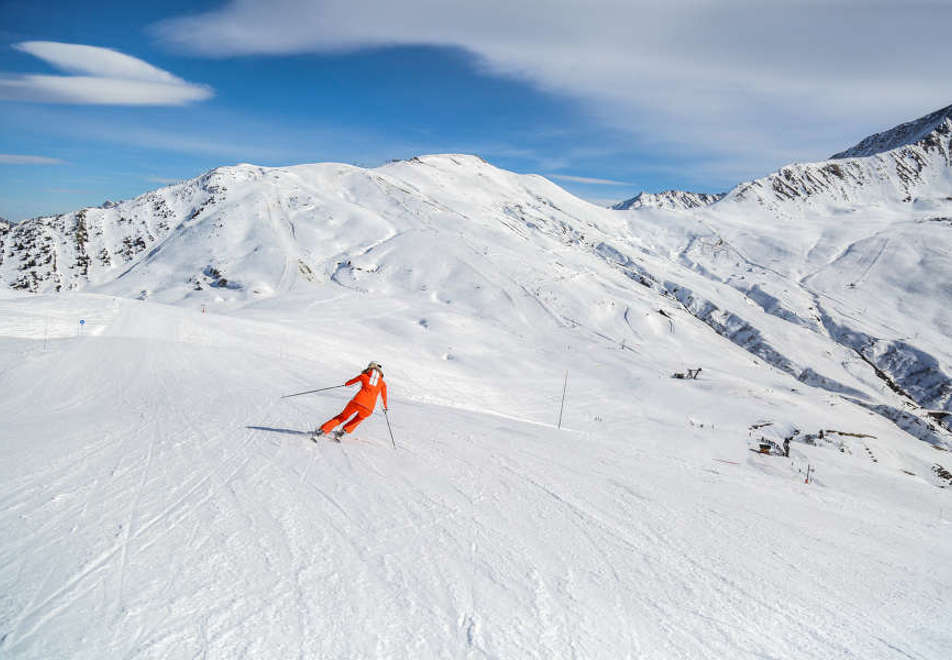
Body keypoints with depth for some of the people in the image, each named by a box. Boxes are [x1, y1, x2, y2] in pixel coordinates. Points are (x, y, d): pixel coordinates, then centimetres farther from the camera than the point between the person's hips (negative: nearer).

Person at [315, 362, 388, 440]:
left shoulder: (364, 376, 19)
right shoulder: (383, 383, 19)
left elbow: (350, 381, 35)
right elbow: (384, 396, 32)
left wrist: (346, 384, 57)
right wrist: (385, 407, 49)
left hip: (357, 401, 0)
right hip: (369, 408, 0)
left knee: (342, 417, 21)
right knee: (359, 418, 31)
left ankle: (322, 430, 9)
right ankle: (343, 431, 13)